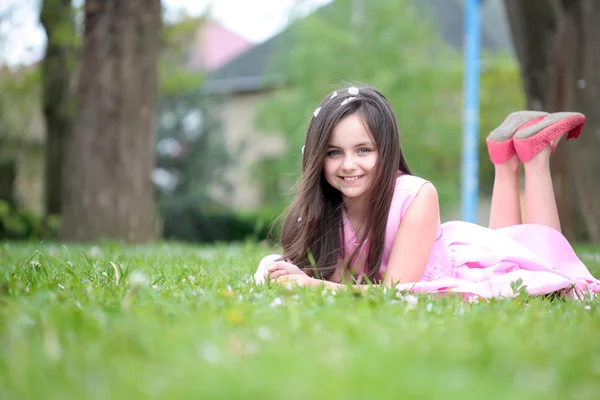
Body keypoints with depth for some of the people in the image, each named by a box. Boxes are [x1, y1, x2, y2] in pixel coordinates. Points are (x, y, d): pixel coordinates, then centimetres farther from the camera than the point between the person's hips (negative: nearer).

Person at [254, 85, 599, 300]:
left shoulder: (417, 196, -38)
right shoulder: (324, 208, -26)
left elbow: (397, 289, -38)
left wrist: (315, 285, -49)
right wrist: (282, 273, -43)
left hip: (472, 260, -4)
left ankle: (535, 151, 27)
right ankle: (505, 156, 36)